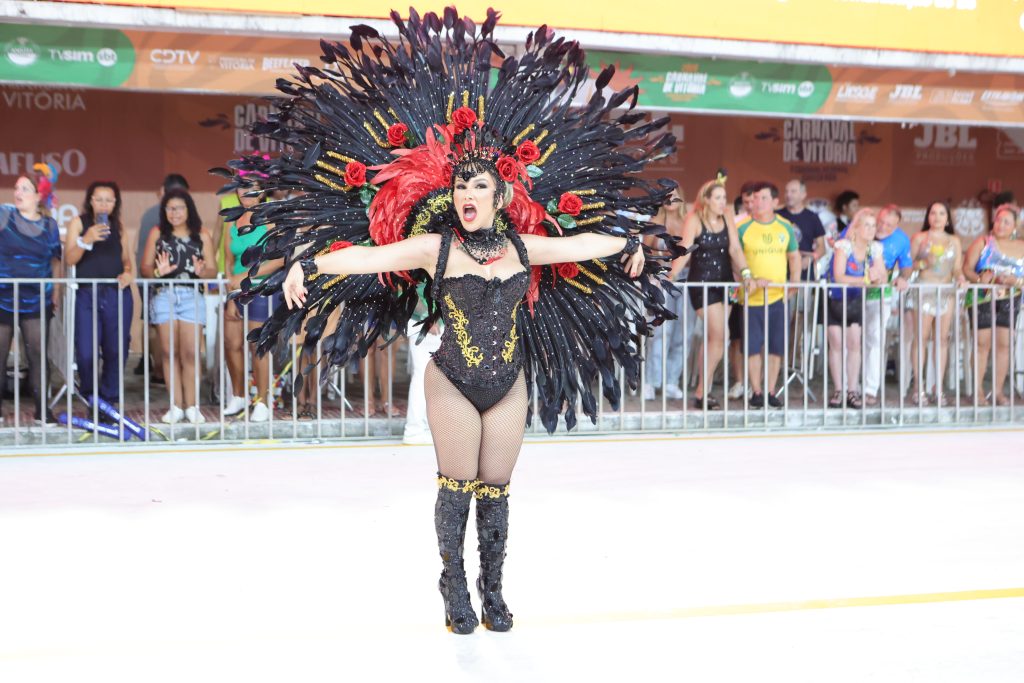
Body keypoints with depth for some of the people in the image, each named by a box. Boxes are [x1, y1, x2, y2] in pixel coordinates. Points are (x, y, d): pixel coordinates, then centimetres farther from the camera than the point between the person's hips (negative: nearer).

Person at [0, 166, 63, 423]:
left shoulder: (49, 225, 4)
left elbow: (56, 261, 10)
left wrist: (56, 292, 7)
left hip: (36, 300, 1)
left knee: (37, 353, 1)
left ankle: (42, 409, 9)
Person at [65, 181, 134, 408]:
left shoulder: (118, 226, 13)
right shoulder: (79, 222, 5)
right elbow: (70, 259, -3)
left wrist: (128, 274, -4)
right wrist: (86, 240, -20)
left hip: (118, 294, 2)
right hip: (88, 295, -2)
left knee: (116, 351, 2)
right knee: (86, 353, -7)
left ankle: (110, 397, 18)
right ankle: (90, 396, 18)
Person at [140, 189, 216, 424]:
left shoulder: (202, 236, 8)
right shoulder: (157, 234, 9)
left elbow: (213, 270, 5)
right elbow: (145, 268, 6)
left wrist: (202, 271, -17)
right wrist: (158, 271, -15)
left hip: (192, 296, -1)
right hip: (164, 295, 1)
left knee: (190, 352, -6)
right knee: (169, 351, 1)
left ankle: (192, 405, -1)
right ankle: (175, 406, 6)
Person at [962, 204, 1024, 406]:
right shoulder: (982, 242, 4)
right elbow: (967, 268, -3)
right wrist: (978, 279, -22)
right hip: (982, 298, -3)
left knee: (1003, 344, 1)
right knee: (983, 343, -6)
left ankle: (998, 391, 7)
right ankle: (978, 390, -1)